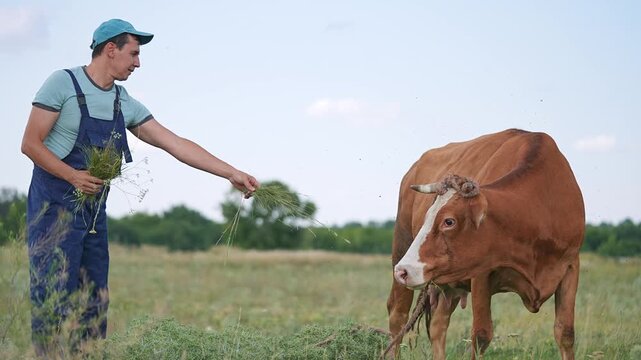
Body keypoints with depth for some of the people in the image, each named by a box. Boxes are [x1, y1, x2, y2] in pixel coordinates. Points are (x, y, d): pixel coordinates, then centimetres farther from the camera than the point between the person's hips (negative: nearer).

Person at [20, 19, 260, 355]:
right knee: (54, 298, -11)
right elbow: (31, 144, -10)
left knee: (94, 300, 6)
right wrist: (74, 176, -21)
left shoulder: (126, 104, 10)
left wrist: (233, 174, 4)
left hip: (94, 210, 7)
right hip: (54, 206, -7)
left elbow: (177, 145, 9)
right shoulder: (63, 84, -8)